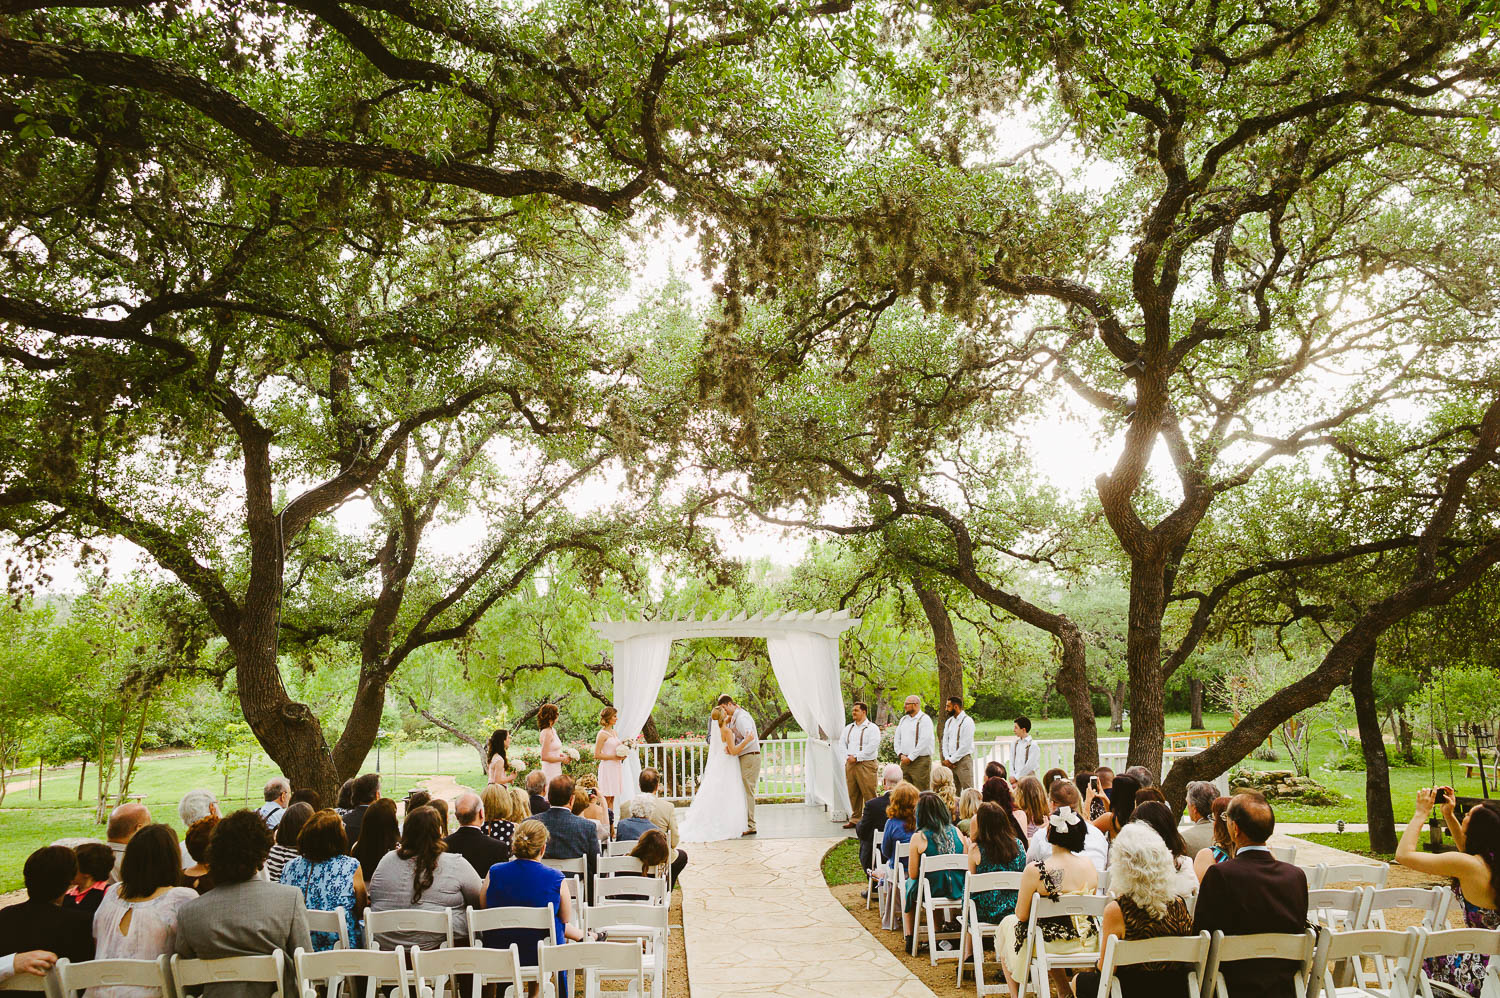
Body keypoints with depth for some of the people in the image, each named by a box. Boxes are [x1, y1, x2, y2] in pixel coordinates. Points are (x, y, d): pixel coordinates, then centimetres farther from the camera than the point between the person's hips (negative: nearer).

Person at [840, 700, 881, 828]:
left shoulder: (872, 728, -2)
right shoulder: (849, 728, 18)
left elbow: (872, 746, -12)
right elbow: (841, 743, 14)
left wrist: (856, 757, -13)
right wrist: (848, 757, -4)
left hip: (865, 764, -6)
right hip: (850, 764, 6)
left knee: (868, 794, -7)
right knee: (853, 794, 7)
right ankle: (854, 819, 14)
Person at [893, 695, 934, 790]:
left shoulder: (924, 719, -7)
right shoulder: (903, 719, 16)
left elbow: (924, 742, -15)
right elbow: (897, 739, 18)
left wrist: (910, 758, -14)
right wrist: (900, 754, 2)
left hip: (920, 761, -7)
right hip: (905, 761, 7)